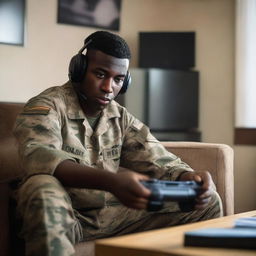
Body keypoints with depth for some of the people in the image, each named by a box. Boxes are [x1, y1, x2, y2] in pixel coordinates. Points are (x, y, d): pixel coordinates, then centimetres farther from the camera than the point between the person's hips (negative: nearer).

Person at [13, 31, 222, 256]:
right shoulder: (47, 106, -8)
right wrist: (110, 181, -45)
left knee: (209, 203, -3)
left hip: (115, 213, 5)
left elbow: (161, 163, 2)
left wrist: (189, 178, -24)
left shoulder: (123, 119, 10)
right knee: (44, 191, -40)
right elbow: (37, 157, -29)